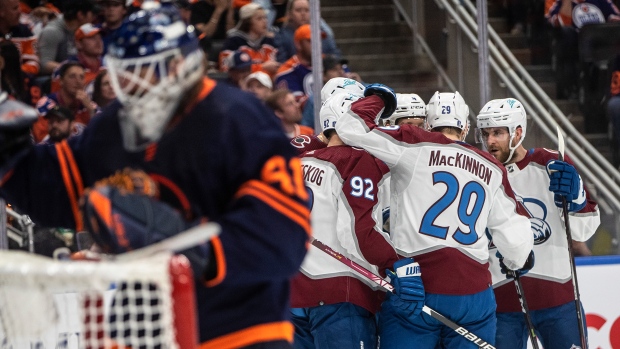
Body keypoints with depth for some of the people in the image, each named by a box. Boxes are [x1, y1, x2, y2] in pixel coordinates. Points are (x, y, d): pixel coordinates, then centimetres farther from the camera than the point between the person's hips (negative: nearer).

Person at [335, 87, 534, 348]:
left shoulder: (415, 146, 0)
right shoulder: (492, 169, 13)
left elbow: (351, 129, -5)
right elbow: (513, 229, 18)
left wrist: (377, 98, 15)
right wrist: (521, 261, 39)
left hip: (413, 290, -3)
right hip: (473, 294, 3)